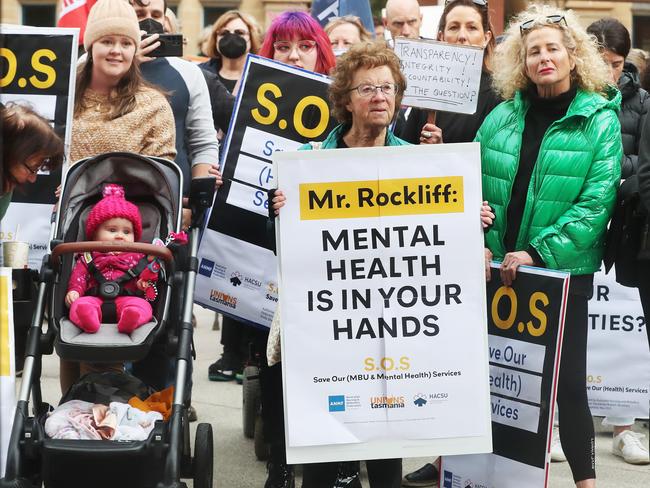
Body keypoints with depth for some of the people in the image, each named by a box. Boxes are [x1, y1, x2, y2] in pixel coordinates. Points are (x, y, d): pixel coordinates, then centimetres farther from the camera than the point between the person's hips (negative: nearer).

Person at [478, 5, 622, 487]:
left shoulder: (600, 119, -5)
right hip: (499, 271, 3)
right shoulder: (503, 116, 5)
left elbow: (597, 200, -13)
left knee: (567, 379, 0)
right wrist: (480, 244, -8)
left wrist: (538, 252, -19)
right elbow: (475, 186, 8)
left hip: (565, 271, -3)